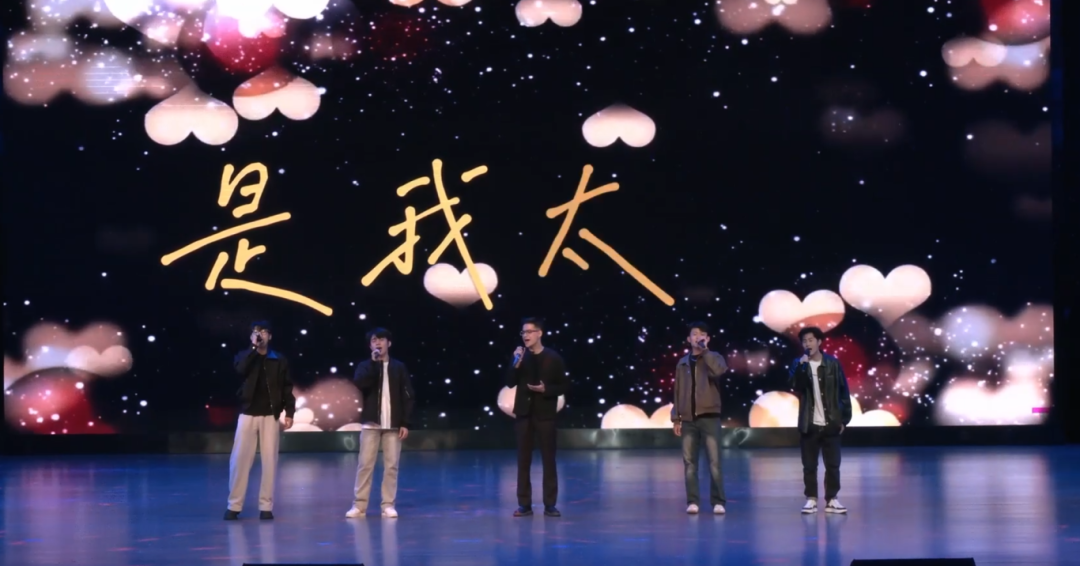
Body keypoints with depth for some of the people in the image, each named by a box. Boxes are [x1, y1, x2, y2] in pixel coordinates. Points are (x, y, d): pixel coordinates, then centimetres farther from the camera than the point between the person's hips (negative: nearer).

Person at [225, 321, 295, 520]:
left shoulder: (279, 360, 7)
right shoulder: (244, 356, 7)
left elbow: (287, 387, 5)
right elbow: (240, 369, -17)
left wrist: (289, 412, -2)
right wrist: (253, 347, -15)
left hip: (270, 416, 0)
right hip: (248, 414, 0)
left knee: (270, 460, -1)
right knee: (240, 459, -3)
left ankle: (266, 506, 4)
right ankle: (234, 505, 4)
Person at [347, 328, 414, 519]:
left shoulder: (399, 367, 6)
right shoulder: (365, 366, 6)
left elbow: (408, 396, 4)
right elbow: (359, 383, -15)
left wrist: (405, 422, -3)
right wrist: (374, 363, -16)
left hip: (393, 424, 0)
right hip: (371, 423, 0)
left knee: (391, 465, 0)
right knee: (365, 464, -2)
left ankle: (388, 504, 5)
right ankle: (359, 504, 2)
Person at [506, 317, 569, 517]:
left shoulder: (553, 358, -3)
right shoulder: (521, 356, 4)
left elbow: (564, 386, 0)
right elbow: (510, 383, 1)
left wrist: (546, 389, -15)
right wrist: (516, 364, -12)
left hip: (545, 414, -2)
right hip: (524, 413, 2)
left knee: (548, 459, 1)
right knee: (523, 459, 3)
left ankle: (550, 504, 5)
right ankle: (524, 504, 7)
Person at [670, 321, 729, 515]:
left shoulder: (714, 358, 3)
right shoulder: (682, 363, 12)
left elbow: (719, 370, -22)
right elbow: (678, 392, 14)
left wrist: (705, 350, -17)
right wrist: (676, 418, 11)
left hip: (709, 417, -3)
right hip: (688, 419, 3)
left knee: (714, 462, -6)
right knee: (689, 462, 2)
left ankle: (718, 502, -4)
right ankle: (692, 501, 6)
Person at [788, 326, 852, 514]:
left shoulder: (833, 363, 0)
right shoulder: (798, 365, 2)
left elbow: (843, 392, 3)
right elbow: (794, 386, -15)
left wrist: (844, 418, 0)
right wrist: (801, 366, -24)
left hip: (830, 423, 0)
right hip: (809, 424, 0)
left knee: (833, 464, 3)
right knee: (809, 465, 4)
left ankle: (832, 499, 10)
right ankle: (811, 499, 11)